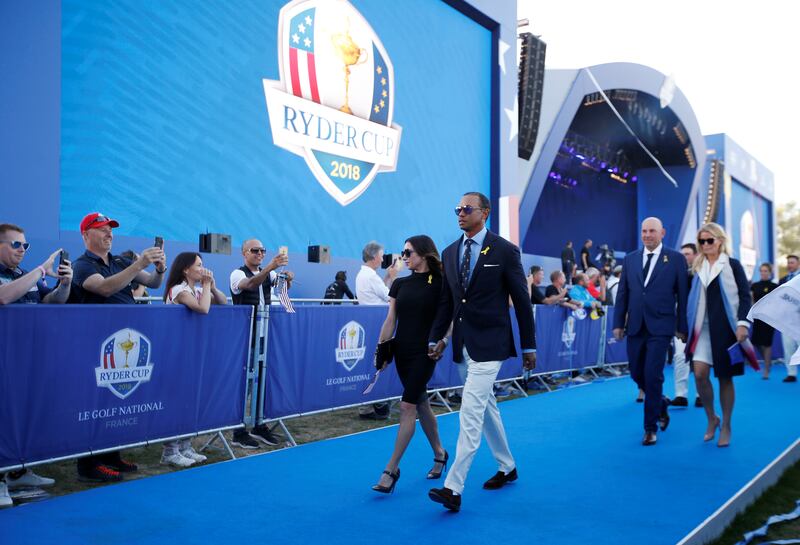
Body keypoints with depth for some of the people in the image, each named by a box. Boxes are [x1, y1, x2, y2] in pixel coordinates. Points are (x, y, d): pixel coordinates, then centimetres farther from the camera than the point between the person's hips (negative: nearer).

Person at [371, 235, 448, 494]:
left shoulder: (439, 284, -6)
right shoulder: (400, 284, 8)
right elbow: (390, 320, 8)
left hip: (424, 353, -6)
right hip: (402, 351, 6)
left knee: (407, 407, -9)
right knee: (421, 404, 15)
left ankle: (391, 469, -4)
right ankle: (439, 453, 33)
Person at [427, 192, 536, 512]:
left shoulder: (504, 251, -7)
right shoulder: (450, 252, 9)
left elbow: (521, 301, -3)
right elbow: (445, 301, 12)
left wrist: (529, 346, -1)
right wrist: (436, 338, 4)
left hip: (488, 344, -7)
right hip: (462, 344, 7)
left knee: (471, 412, -12)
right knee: (486, 407, 17)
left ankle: (453, 488, -10)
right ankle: (507, 467, 35)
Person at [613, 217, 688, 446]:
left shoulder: (676, 259, 0)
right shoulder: (630, 259, 10)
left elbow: (682, 295, 0)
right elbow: (622, 294, 10)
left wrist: (682, 327, -1)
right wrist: (618, 323, 5)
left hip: (660, 326, -4)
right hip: (635, 326, 4)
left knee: (652, 375, -8)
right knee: (637, 374, 10)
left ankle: (650, 427, 5)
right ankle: (661, 404, 38)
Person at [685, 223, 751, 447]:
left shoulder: (732, 265, 0)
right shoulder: (698, 267, 11)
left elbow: (745, 295, -3)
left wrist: (743, 323, -14)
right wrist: (688, 326, 10)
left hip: (726, 327, -3)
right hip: (703, 328, 3)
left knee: (725, 377, 3)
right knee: (699, 374, -9)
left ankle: (726, 426, 16)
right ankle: (711, 419, 13)